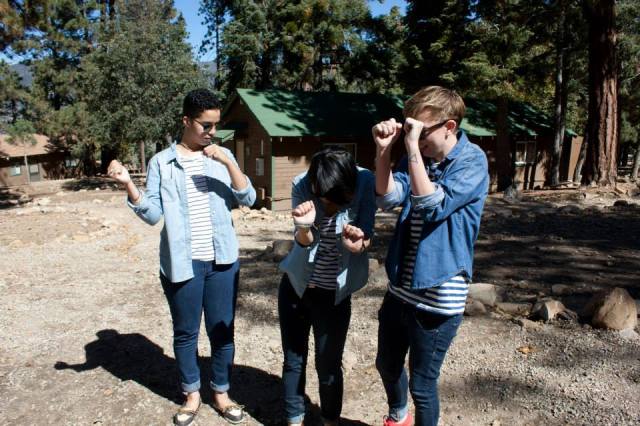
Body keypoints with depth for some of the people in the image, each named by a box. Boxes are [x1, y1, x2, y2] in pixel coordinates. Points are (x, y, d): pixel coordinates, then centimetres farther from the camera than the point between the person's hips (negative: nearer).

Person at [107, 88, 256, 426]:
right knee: (185, 332, 13)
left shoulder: (221, 155, 4)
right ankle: (192, 394, 35)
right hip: (182, 263, -1)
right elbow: (153, 214, -5)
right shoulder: (161, 162, -1)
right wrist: (128, 184, -19)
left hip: (222, 261, 2)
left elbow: (248, 199, -5)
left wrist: (228, 164, -17)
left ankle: (221, 392, 32)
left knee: (222, 330, 12)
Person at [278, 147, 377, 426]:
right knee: (293, 359, 12)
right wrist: (304, 227, -37)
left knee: (328, 364, 5)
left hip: (334, 292, -1)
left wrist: (358, 242, -39)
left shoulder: (365, 183, -18)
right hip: (295, 285, 2)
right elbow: (305, 241, -13)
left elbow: (366, 237, -15)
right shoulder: (302, 185, -15)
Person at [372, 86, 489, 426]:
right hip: (401, 288, 7)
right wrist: (384, 149, -21)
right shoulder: (419, 157, 3)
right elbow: (388, 198, -10)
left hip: (438, 297, -6)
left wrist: (413, 146, -30)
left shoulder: (472, 161, -14)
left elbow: (433, 206, -28)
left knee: (422, 385, 10)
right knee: (387, 365, 25)